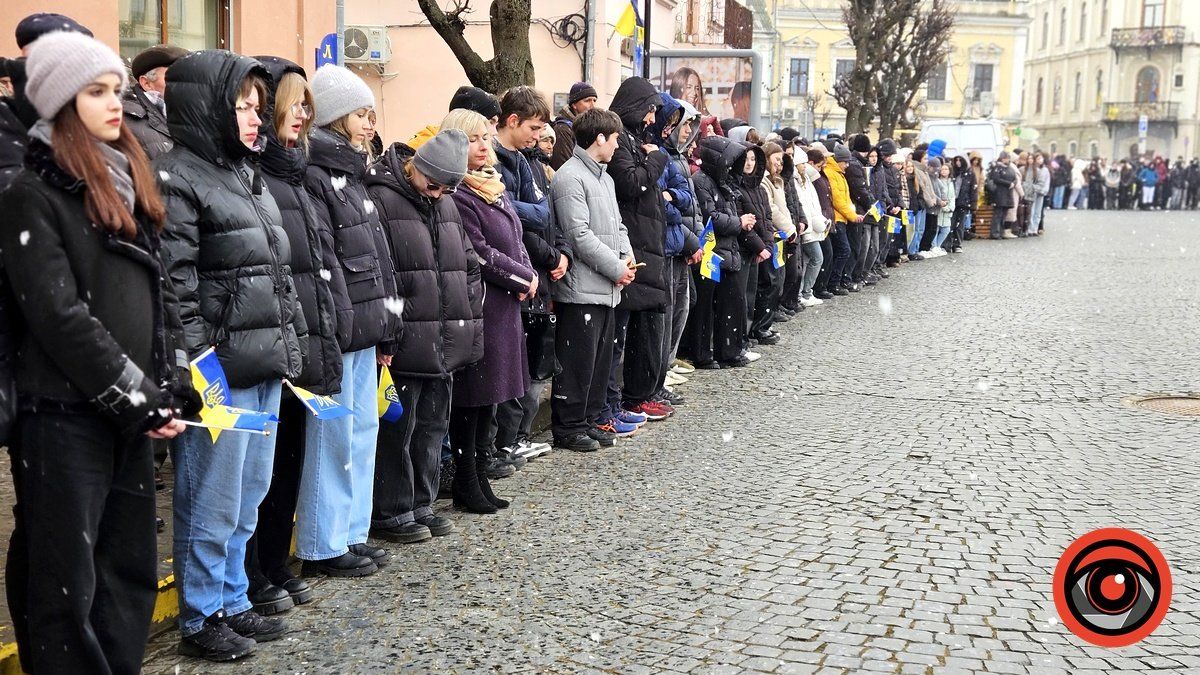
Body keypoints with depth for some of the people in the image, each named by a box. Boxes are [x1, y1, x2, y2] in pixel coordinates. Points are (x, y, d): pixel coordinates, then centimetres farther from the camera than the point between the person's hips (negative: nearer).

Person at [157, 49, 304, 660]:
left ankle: (232, 603, 29)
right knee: (212, 504, 1)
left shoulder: (246, 175, 17)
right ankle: (202, 620, 15)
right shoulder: (177, 179, -10)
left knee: (247, 500, 16)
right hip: (220, 373, -9)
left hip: (264, 368, 9)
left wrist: (290, 344, 17)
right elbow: (175, 283, -17)